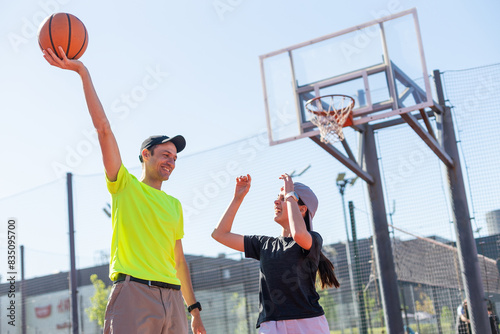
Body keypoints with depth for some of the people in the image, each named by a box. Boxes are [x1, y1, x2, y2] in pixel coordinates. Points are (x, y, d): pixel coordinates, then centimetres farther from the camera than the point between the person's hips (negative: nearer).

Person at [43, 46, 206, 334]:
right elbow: (104, 128, -1)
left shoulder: (174, 205, 20)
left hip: (173, 298, 5)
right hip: (134, 291, -5)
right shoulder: (125, 186, 7)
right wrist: (83, 73, -7)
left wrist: (195, 309, 19)